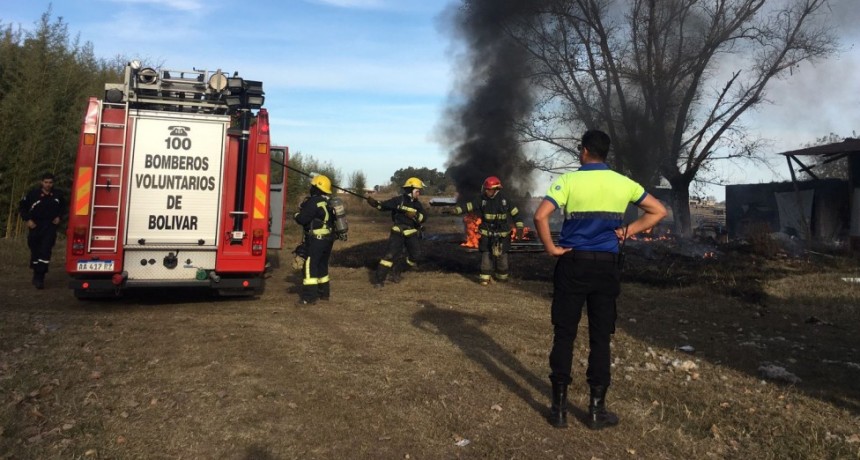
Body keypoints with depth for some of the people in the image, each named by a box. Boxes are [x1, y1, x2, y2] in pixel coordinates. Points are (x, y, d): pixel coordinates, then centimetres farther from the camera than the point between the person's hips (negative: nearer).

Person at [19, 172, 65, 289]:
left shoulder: (57, 195, 1)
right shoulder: (33, 194, -5)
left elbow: (63, 207, 20)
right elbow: (22, 206, 6)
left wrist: (59, 217, 5)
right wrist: (28, 219, -4)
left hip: (50, 226, 0)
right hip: (35, 226, 0)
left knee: (45, 252, -13)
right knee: (35, 252, 9)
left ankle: (39, 278, -12)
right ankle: (36, 274, 27)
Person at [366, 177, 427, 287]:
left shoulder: (417, 204, 8)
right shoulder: (399, 200, -6)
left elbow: (424, 217, -3)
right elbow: (383, 205, -9)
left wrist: (415, 215, -23)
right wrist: (374, 202, -28)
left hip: (412, 233, 5)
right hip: (398, 232, -5)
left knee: (416, 256, 4)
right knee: (391, 254, -14)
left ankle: (397, 271, 26)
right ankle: (379, 279, -8)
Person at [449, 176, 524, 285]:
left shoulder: (504, 200, -4)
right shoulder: (481, 199, -4)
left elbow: (515, 213, 1)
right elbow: (468, 205, -13)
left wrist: (519, 228, -3)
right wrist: (457, 209, -29)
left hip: (502, 234, 0)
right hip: (486, 234, 0)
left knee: (501, 255, 6)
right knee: (486, 255, -3)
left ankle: (502, 275, 26)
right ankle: (485, 277, 4)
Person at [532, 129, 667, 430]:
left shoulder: (568, 180, -6)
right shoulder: (623, 183, 4)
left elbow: (540, 216, -19)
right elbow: (659, 211, 11)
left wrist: (550, 248, -7)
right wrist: (627, 231, 6)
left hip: (573, 264, -2)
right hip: (607, 267, 2)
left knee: (564, 336, 6)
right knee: (600, 338, 9)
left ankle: (559, 407, 12)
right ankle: (597, 409, 16)